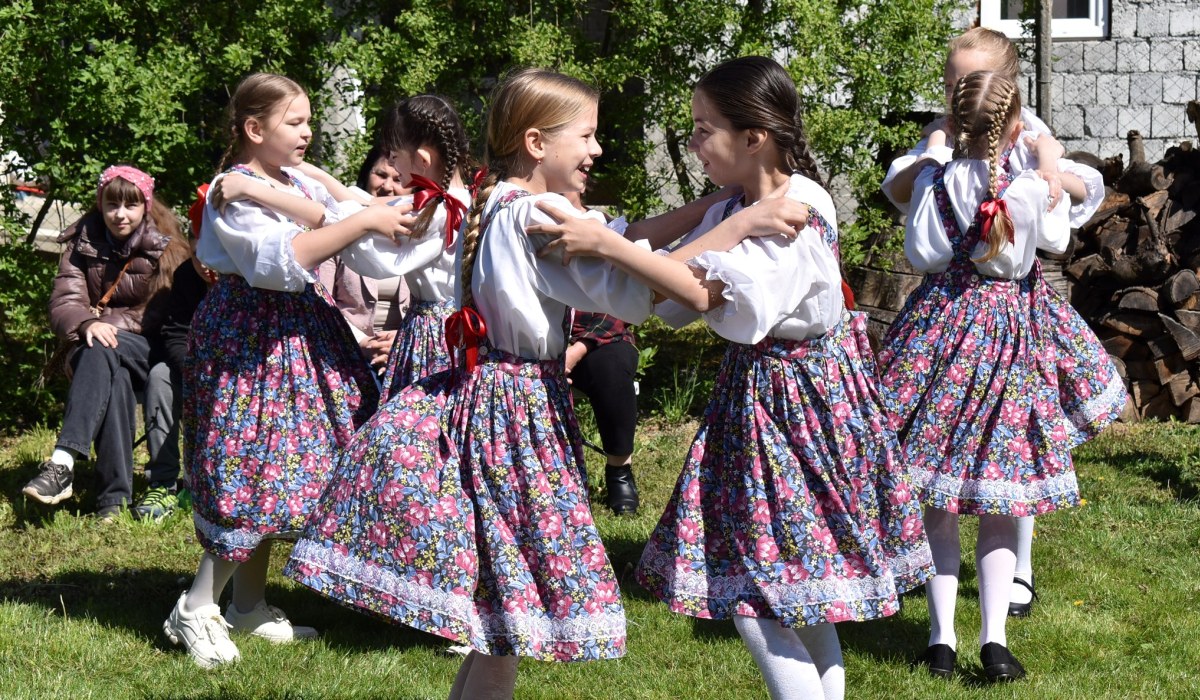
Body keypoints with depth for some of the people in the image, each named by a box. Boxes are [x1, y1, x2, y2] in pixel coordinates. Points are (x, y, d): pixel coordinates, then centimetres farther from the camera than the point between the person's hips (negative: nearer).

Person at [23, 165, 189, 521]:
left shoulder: (164, 247, 2)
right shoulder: (82, 244, 9)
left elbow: (163, 312, -5)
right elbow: (63, 303, -2)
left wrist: (109, 323, -16)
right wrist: (88, 324, -26)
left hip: (144, 348, -2)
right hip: (93, 351, 2)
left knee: (102, 353, -37)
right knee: (114, 379, -37)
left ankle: (63, 463, -54)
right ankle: (115, 495, -47)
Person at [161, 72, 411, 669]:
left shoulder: (300, 182, 11)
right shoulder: (233, 193, -15)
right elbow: (280, 260, -29)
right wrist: (361, 223, -29)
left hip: (299, 329, 9)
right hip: (250, 334, -9)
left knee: (273, 469, 11)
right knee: (254, 469, -9)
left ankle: (250, 605, 21)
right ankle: (195, 611, -1)